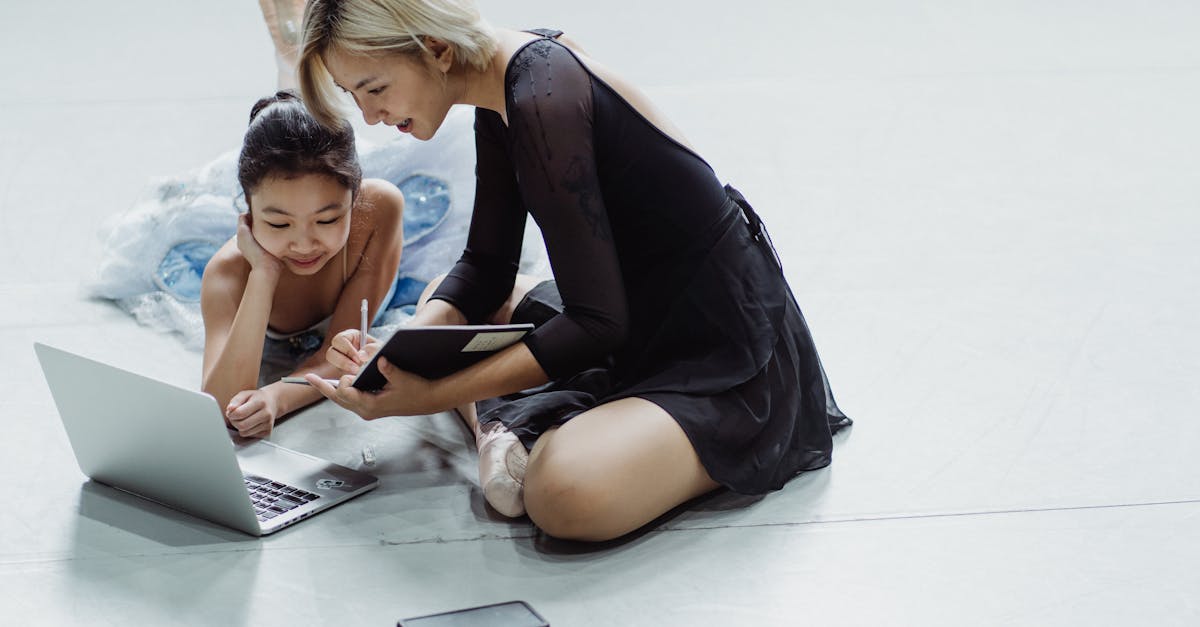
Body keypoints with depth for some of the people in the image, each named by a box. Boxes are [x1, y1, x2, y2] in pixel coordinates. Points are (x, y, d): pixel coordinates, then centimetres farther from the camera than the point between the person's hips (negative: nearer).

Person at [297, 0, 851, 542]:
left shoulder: (542, 103, -26)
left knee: (566, 495, -36)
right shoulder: (501, 89, 3)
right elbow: (486, 268, 12)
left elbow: (598, 321, -26)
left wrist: (429, 397, -24)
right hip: (645, 313, 10)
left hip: (726, 354, -10)